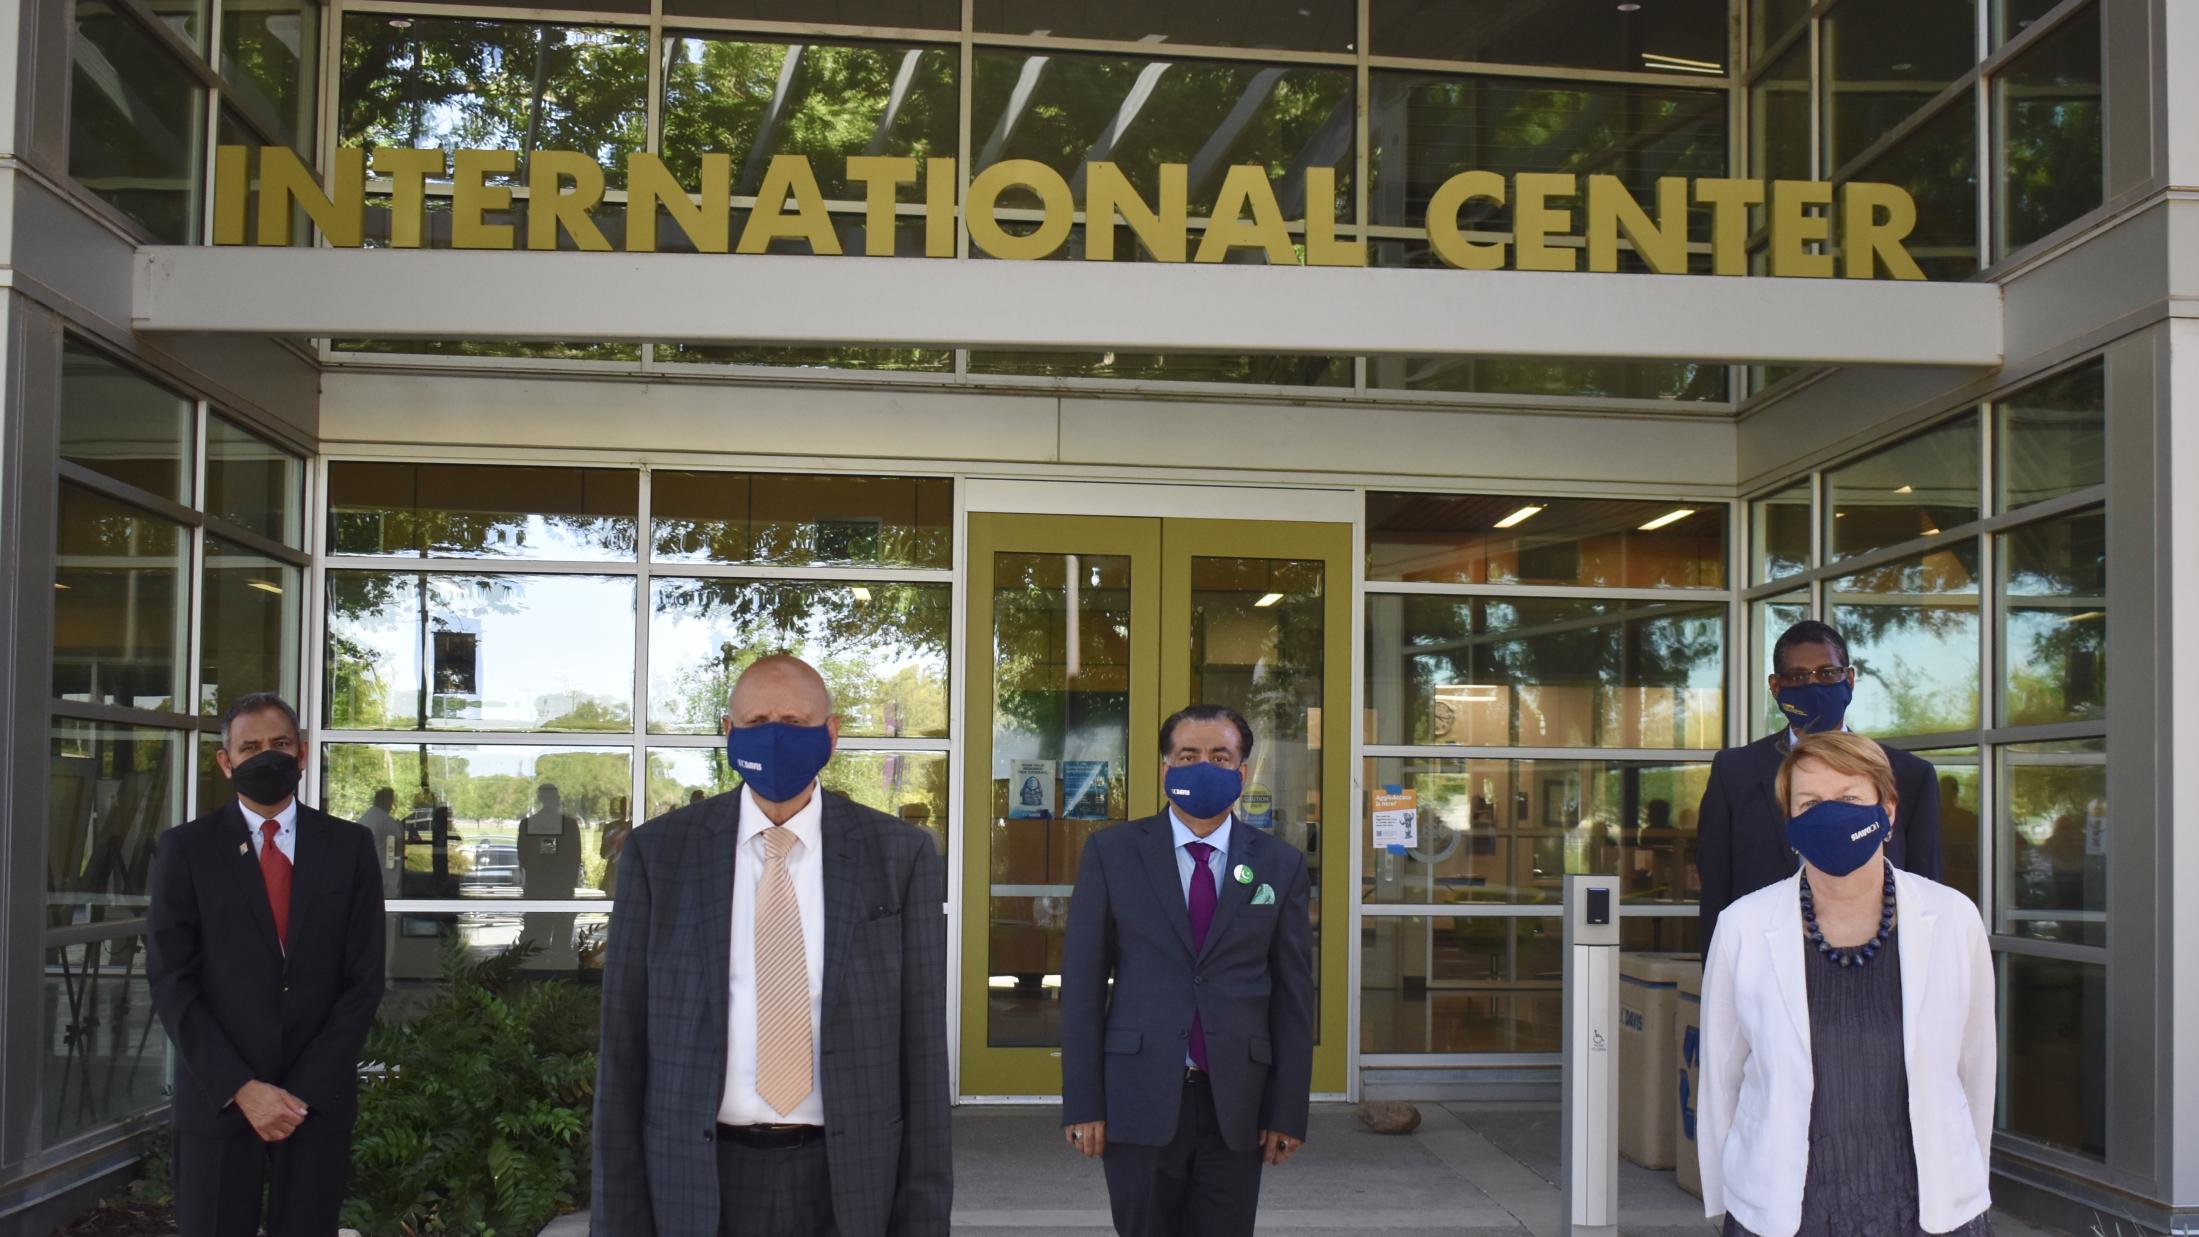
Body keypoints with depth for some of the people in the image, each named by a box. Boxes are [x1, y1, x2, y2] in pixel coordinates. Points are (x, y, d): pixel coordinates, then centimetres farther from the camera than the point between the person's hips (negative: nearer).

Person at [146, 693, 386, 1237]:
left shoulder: (349, 846, 4)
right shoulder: (185, 849, 1)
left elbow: (364, 979, 1)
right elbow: (171, 984, -4)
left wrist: (304, 1089, -8)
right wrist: (241, 1088, -12)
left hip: (319, 1099, 1)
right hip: (217, 1100, -1)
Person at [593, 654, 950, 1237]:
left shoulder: (901, 857, -2)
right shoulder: (657, 854, -1)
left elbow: (922, 1047, -1)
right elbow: (623, 1042, 0)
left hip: (848, 1180, 0)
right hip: (696, 1181, 0)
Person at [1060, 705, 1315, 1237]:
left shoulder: (1280, 865, 5)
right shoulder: (1112, 852, 2)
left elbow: (1293, 994, 5)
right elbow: (1082, 980, 0)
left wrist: (1288, 1111, 0)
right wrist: (1082, 1103, -5)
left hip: (1236, 1106, 1)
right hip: (1139, 1099, -1)